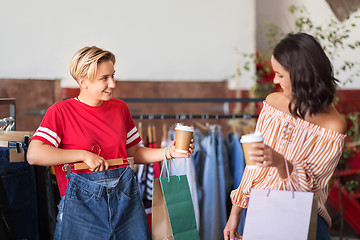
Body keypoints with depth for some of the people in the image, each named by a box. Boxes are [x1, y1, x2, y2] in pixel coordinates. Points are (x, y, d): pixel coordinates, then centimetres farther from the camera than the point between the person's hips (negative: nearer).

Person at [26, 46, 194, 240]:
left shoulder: (120, 108, 11)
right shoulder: (61, 111, -4)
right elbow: (34, 155, -15)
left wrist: (168, 152, 4)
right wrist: (84, 155, -15)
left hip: (125, 197, 4)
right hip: (82, 200, -4)